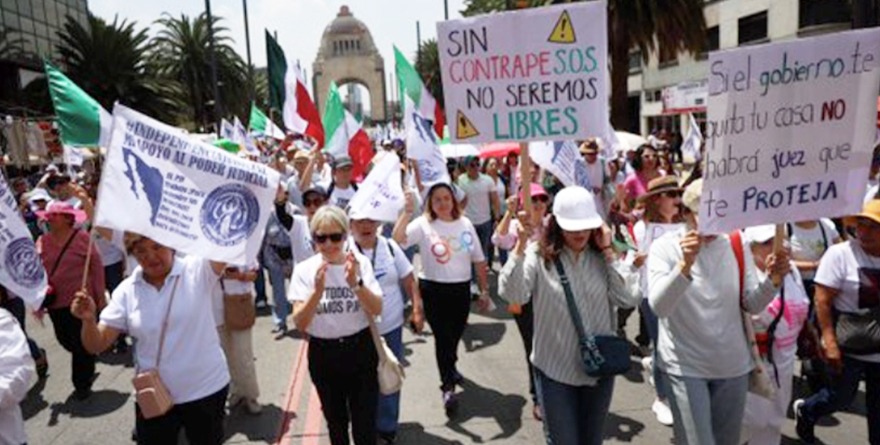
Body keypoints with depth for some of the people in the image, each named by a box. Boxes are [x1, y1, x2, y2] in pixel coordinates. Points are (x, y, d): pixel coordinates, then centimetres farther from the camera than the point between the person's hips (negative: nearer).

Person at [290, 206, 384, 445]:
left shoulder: (360, 263, -8)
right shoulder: (304, 269, -9)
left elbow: (377, 310, -13)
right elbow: (300, 324, -15)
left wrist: (355, 283, -30)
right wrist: (317, 291, -32)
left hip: (360, 349, -1)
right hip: (323, 353, 1)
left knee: (365, 422, 5)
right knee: (335, 420, 19)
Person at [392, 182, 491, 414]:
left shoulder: (465, 223, 2)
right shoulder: (423, 224, -8)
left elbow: (478, 260, 6)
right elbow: (397, 239, -25)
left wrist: (485, 291, 7)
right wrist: (407, 212, -33)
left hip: (461, 288, 4)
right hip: (433, 289, -4)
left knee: (455, 334, 19)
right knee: (443, 335, -7)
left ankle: (449, 367, 47)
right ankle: (447, 386, 4)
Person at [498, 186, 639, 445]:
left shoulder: (602, 257, -3)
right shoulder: (539, 256, -11)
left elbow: (629, 299, -12)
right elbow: (512, 295, -24)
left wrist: (609, 252, -13)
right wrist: (521, 245, -32)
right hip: (555, 369, -3)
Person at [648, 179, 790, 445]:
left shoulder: (736, 246, 0)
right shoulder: (664, 247, -12)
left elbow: (752, 305, 0)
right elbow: (658, 306, -25)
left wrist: (773, 280, -20)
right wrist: (685, 264, -39)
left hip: (733, 365, 5)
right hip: (685, 366, -4)